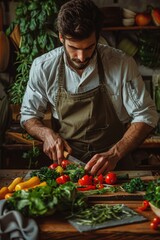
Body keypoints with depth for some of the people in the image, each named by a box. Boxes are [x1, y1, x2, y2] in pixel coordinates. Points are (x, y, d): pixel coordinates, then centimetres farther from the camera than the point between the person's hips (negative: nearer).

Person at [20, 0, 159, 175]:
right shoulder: (43, 67, -5)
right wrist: (47, 133, -13)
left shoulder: (122, 64, -10)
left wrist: (114, 154, -18)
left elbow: (146, 116, -5)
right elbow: (28, 116, 8)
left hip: (113, 166, 0)